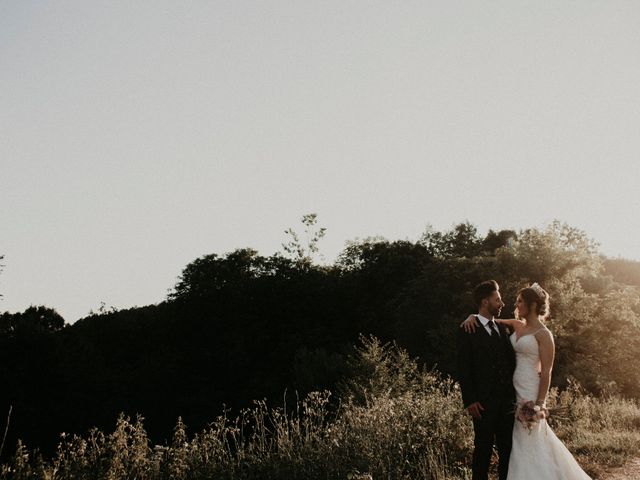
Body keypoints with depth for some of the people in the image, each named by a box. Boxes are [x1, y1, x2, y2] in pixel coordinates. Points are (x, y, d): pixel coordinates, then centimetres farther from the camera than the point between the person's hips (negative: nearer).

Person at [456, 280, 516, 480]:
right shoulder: (467, 331, -6)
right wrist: (470, 401, -13)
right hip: (484, 403, -5)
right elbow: (463, 369, -8)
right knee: (483, 449, 3)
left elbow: (511, 363, 14)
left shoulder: (503, 329, 14)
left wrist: (515, 395, 5)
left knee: (508, 449, 10)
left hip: (507, 401, 6)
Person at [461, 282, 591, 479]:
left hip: (530, 394, -7)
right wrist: (474, 316, -5)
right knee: (518, 442, 13)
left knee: (530, 443, 0)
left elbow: (546, 372, -13)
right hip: (514, 391, 7)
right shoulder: (517, 325, 8)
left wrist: (539, 404, -17)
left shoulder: (543, 334, -11)